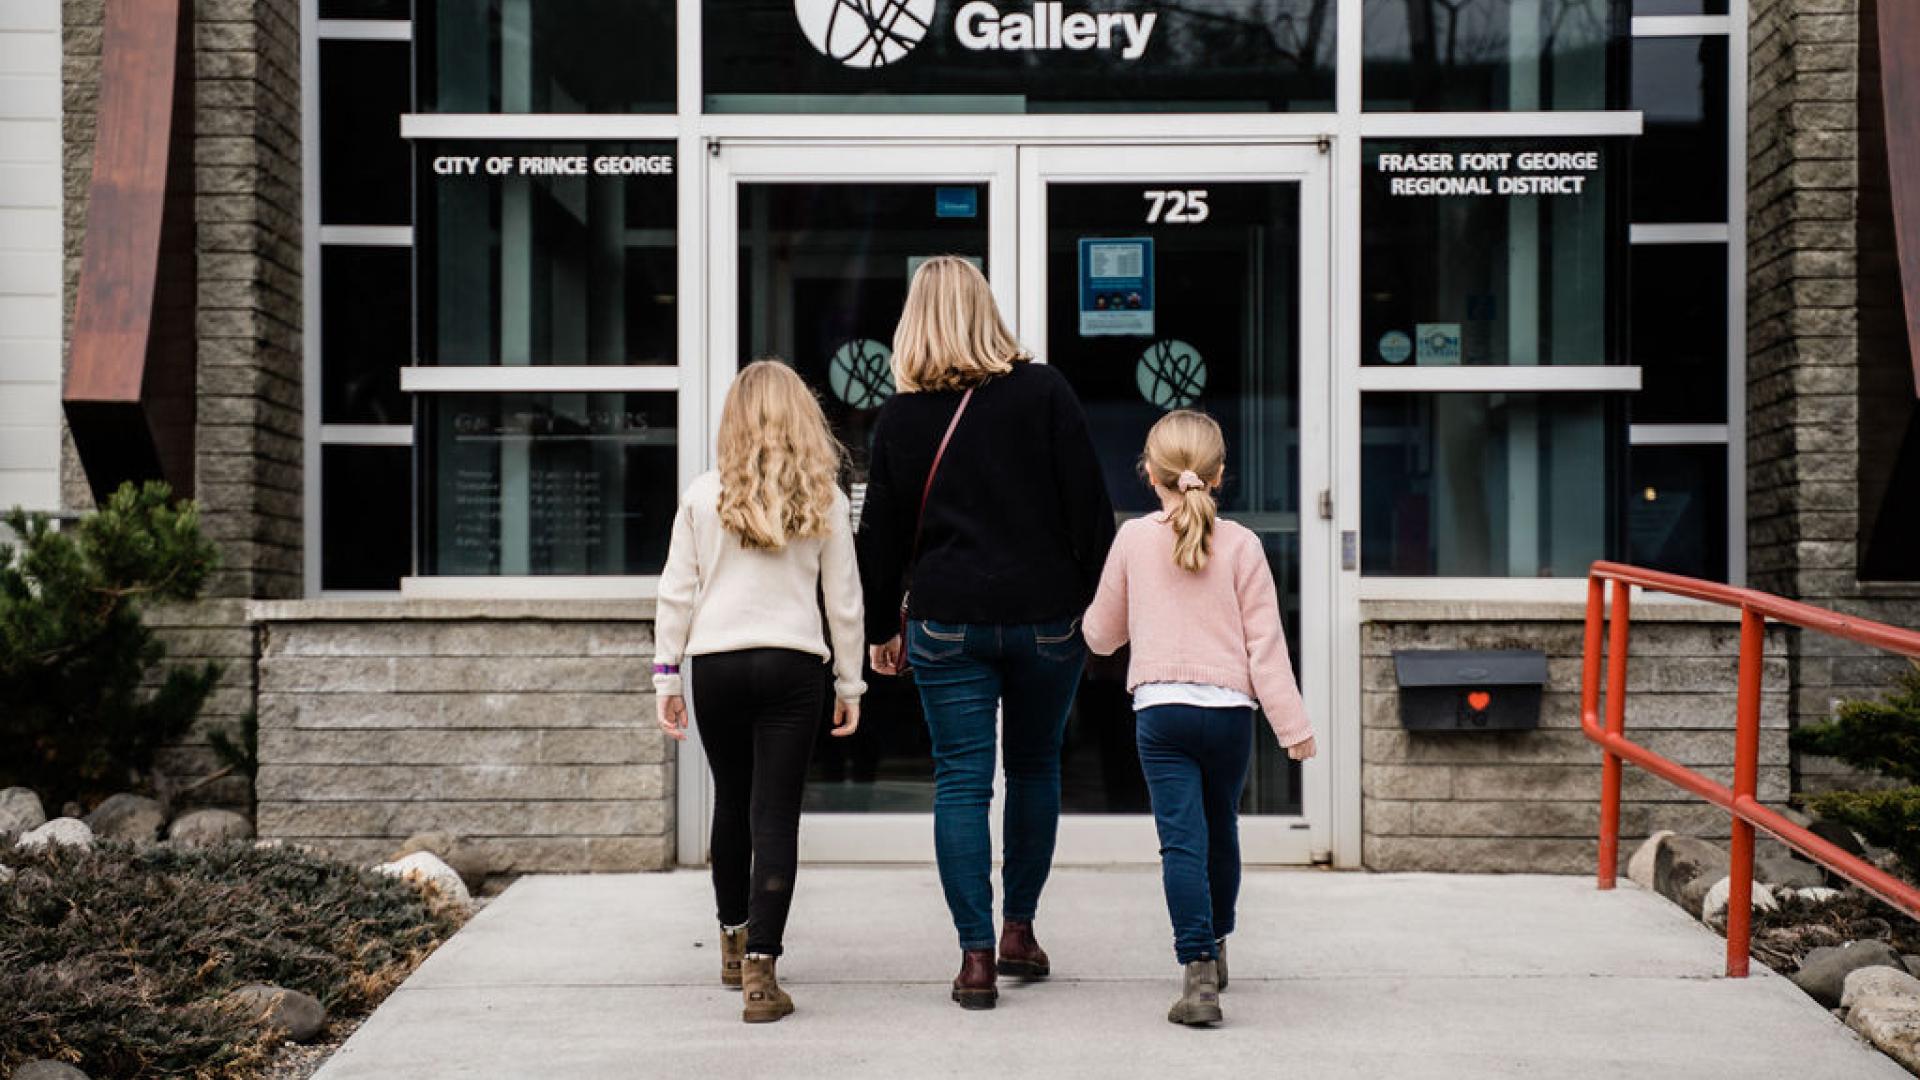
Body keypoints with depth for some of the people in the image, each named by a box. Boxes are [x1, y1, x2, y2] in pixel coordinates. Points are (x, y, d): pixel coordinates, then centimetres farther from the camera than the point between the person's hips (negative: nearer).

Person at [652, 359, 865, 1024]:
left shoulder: (702, 496, 0)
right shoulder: (824, 500, 0)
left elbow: (676, 593, 3)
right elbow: (843, 600, 4)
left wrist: (666, 674, 11)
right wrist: (850, 683, 13)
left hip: (715, 665, 1)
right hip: (792, 666, -1)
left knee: (731, 803, 18)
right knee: (775, 816, -2)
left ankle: (735, 941, 35)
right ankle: (760, 972, -9)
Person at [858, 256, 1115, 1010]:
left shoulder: (900, 416, 1)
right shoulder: (1043, 392, -1)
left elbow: (881, 531, 6)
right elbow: (1088, 504, -2)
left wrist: (882, 628, 16)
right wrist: (1101, 601, 6)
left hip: (947, 622, 0)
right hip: (1046, 616, 1)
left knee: (960, 780, 2)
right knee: (1035, 768, 16)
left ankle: (976, 955, -1)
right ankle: (1019, 930, 23)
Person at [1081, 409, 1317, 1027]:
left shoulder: (1134, 539, 1)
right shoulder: (1241, 545, -1)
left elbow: (1103, 634, 11)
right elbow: (1265, 644, -2)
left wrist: (1093, 625, 36)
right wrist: (1293, 725, 1)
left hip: (1159, 710, -1)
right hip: (1230, 708, 1)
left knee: (1182, 838, -6)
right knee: (1221, 829, 20)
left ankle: (1197, 971, -18)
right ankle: (1215, 948, 37)